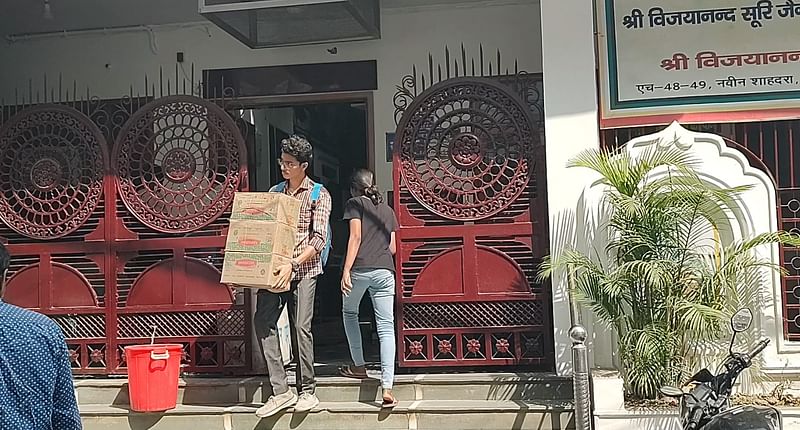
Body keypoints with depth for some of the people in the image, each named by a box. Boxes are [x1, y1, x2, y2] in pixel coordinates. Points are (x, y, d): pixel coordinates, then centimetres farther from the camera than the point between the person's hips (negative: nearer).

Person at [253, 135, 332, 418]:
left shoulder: (319, 195, 0)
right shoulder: (274, 192, 15)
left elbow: (318, 239, -9)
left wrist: (292, 264, -21)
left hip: (303, 268, -4)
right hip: (274, 267, 4)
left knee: (301, 326, -8)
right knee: (262, 321, -9)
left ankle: (307, 392, 6)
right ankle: (280, 391, -5)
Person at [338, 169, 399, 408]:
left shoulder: (355, 203, 7)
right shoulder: (388, 210, 22)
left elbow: (356, 237, -6)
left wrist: (346, 270, -10)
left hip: (360, 268, -3)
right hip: (385, 271, 4)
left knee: (349, 313, 24)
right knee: (386, 328, -3)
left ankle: (359, 366, 26)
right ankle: (387, 389, -13)